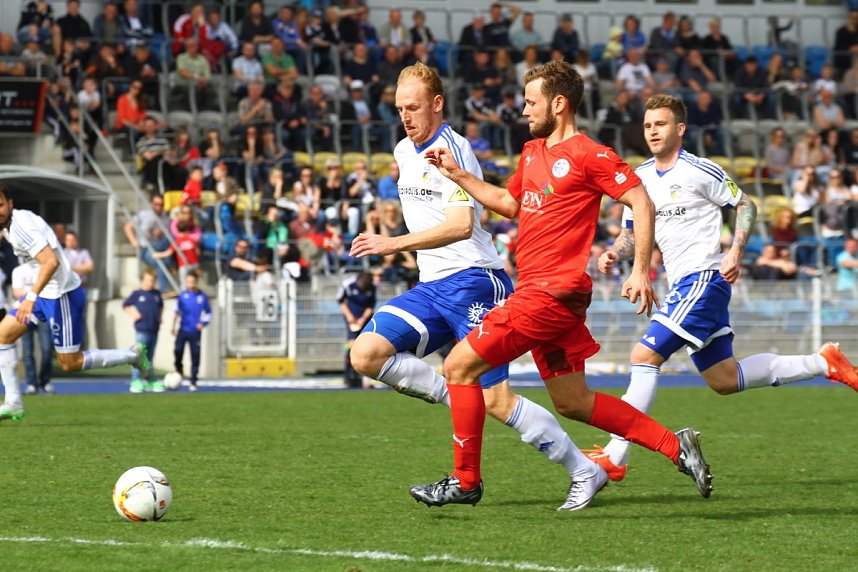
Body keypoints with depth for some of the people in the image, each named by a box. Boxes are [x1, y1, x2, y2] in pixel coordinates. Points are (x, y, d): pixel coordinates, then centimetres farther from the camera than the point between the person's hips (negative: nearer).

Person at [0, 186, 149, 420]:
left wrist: (31, 297, -36)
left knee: (69, 363, -3)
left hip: (62, 295, -10)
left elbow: (51, 261, -32)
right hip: (45, 293, 10)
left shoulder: (21, 228, -23)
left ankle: (133, 356, 12)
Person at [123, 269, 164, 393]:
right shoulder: (137, 294, -1)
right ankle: (136, 382, -9)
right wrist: (133, 314, -4)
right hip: (142, 330, -5)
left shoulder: (157, 294, 12)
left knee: (149, 358, 12)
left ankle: (151, 382, 16)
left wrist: (159, 316, 16)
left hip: (154, 330, 5)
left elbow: (161, 306, 30)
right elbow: (126, 305, 9)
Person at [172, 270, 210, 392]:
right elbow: (177, 312, 11)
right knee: (178, 350, -14)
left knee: (195, 356, -1)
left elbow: (208, 313, 10)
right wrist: (174, 327, 10)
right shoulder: (182, 296, 3)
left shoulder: (202, 297, 1)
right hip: (183, 330, 0)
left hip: (195, 331, 0)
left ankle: (193, 382, 6)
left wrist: (203, 323, -5)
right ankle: (179, 370, 16)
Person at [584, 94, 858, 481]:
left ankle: (615, 457, -17)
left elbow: (746, 206, -1)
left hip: (705, 278, -9)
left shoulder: (700, 172, -8)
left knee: (645, 356, -18)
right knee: (724, 380, 12)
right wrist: (615, 253, -4)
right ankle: (823, 363, 24)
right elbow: (632, 233, 18)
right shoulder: (640, 178, 11)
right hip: (682, 284, 9)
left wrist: (735, 252, -14)